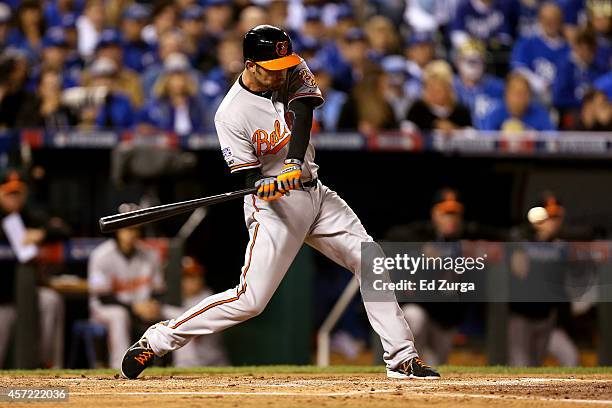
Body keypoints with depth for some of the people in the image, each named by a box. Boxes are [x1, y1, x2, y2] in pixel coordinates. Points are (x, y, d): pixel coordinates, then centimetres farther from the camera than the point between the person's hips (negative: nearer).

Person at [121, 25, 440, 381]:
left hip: (314, 192, 6)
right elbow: (250, 177, -17)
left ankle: (401, 358, 6)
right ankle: (156, 340, -3)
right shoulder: (232, 114, -19)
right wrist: (266, 187, -41)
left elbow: (302, 114, -22)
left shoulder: (293, 72, -5)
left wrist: (295, 162, -38)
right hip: (274, 205, -6)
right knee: (250, 300, -12)